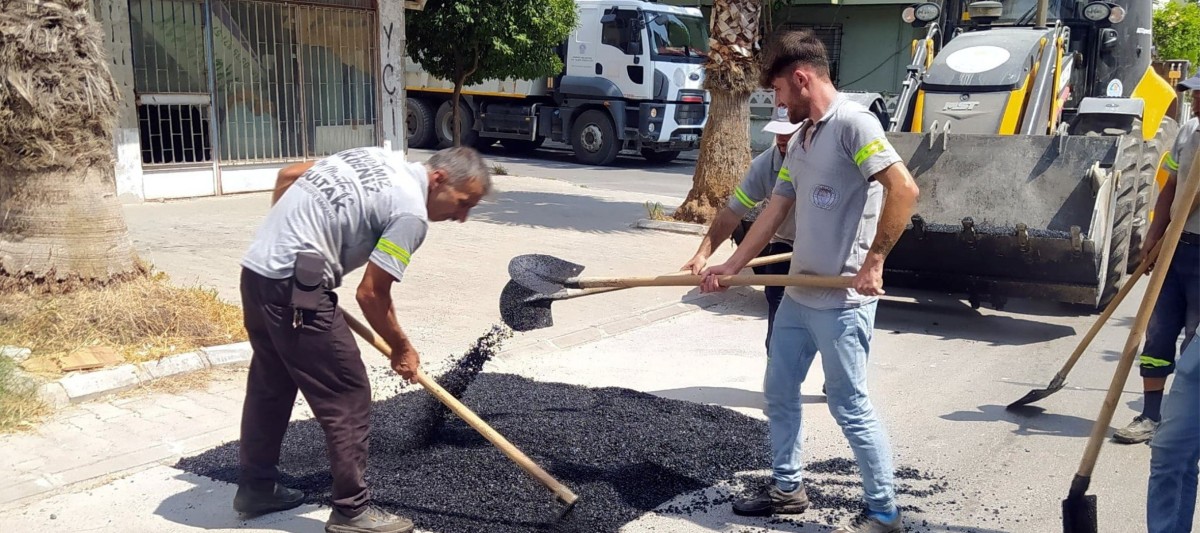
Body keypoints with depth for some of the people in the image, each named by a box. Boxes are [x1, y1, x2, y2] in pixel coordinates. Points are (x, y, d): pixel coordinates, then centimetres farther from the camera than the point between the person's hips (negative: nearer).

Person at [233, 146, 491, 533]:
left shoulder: (380, 160, 15)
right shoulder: (411, 211, -11)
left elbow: (288, 175, 20)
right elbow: (371, 294, -9)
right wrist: (402, 349, 5)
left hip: (257, 268, 10)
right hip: (293, 285, -10)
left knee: (269, 385, 22)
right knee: (347, 397, -2)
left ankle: (255, 489, 35)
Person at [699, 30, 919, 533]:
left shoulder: (853, 123, -14)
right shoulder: (801, 139, 14)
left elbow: (904, 189, -23)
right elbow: (775, 210, 17)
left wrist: (873, 260, -19)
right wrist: (731, 266, 14)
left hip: (842, 300, -9)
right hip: (798, 294, 9)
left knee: (850, 406, 0)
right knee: (779, 391, 17)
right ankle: (787, 486, 33)